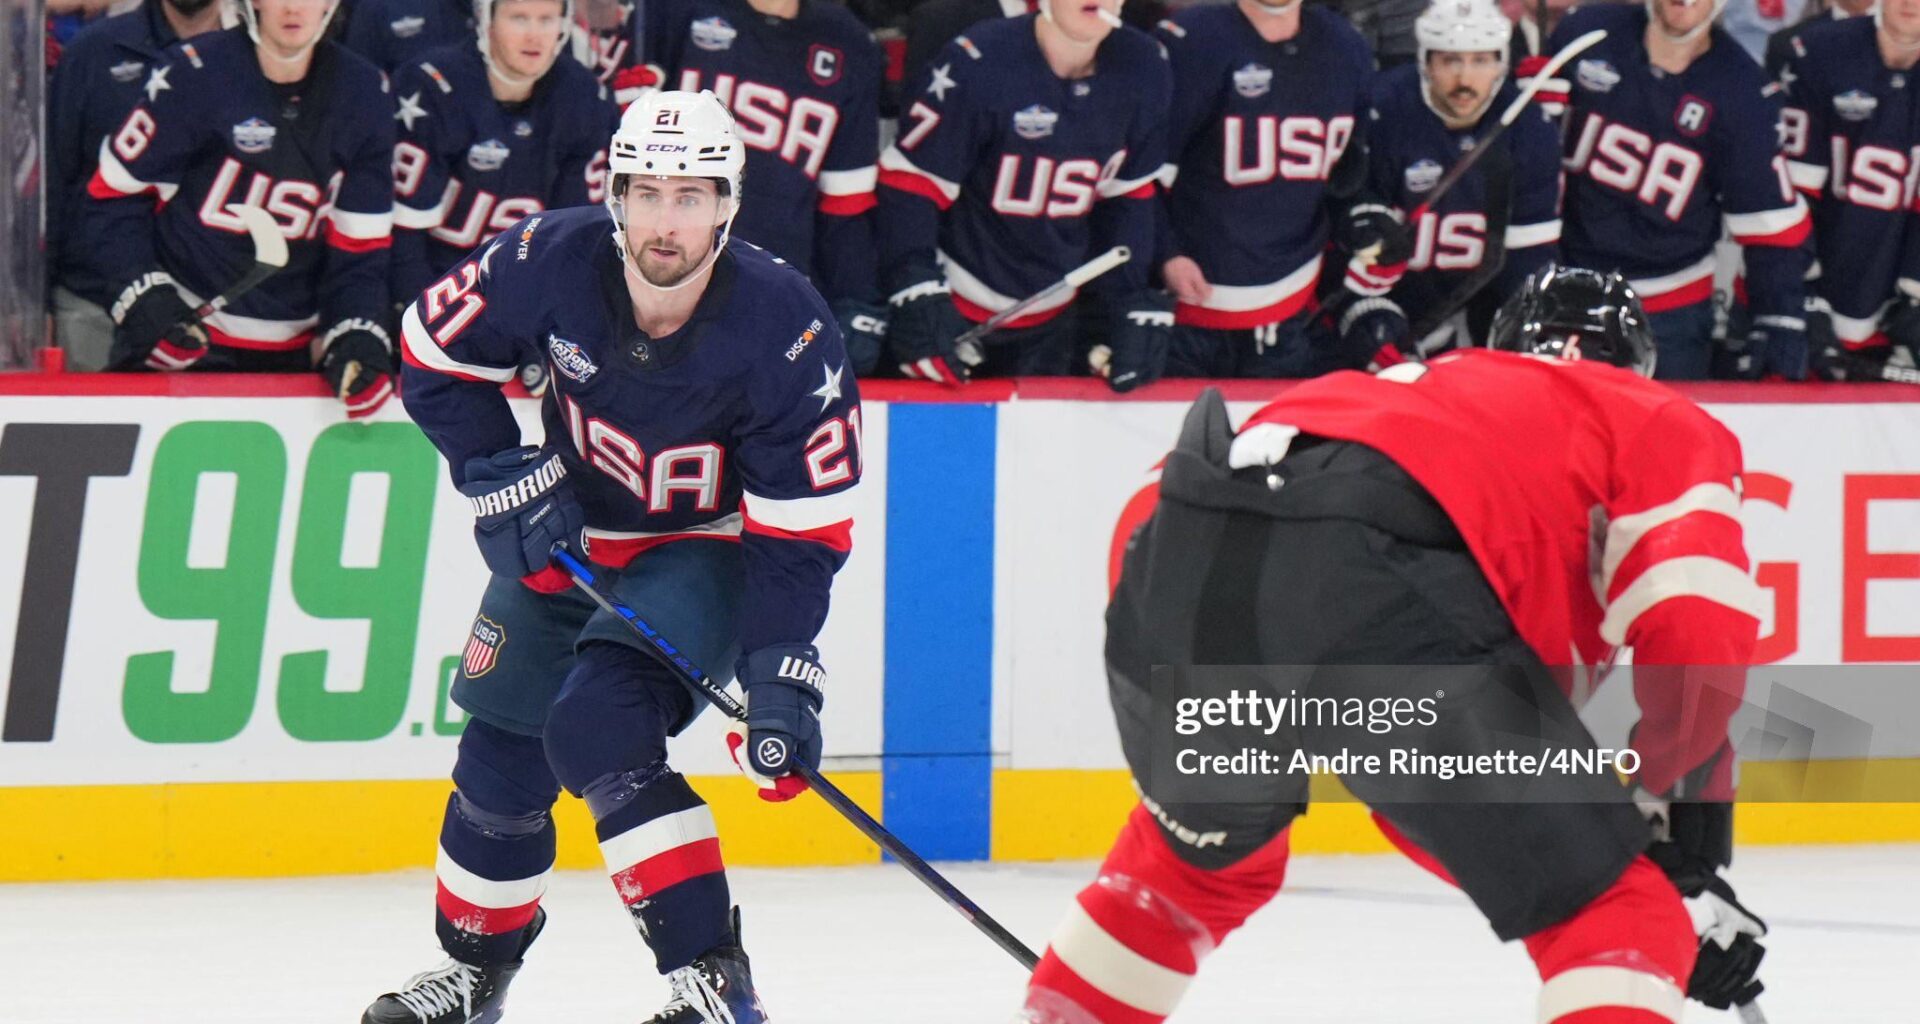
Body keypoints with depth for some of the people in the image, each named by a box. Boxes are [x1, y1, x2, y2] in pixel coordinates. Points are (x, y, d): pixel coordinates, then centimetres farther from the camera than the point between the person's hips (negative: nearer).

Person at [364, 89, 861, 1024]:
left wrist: (781, 673, -31)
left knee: (598, 727, -25)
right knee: (503, 749, 9)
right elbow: (435, 351, -4)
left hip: (712, 549, -4)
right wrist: (501, 479, -12)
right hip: (568, 534, 4)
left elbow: (802, 529, -24)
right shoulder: (553, 263, -23)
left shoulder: (786, 332, -29)